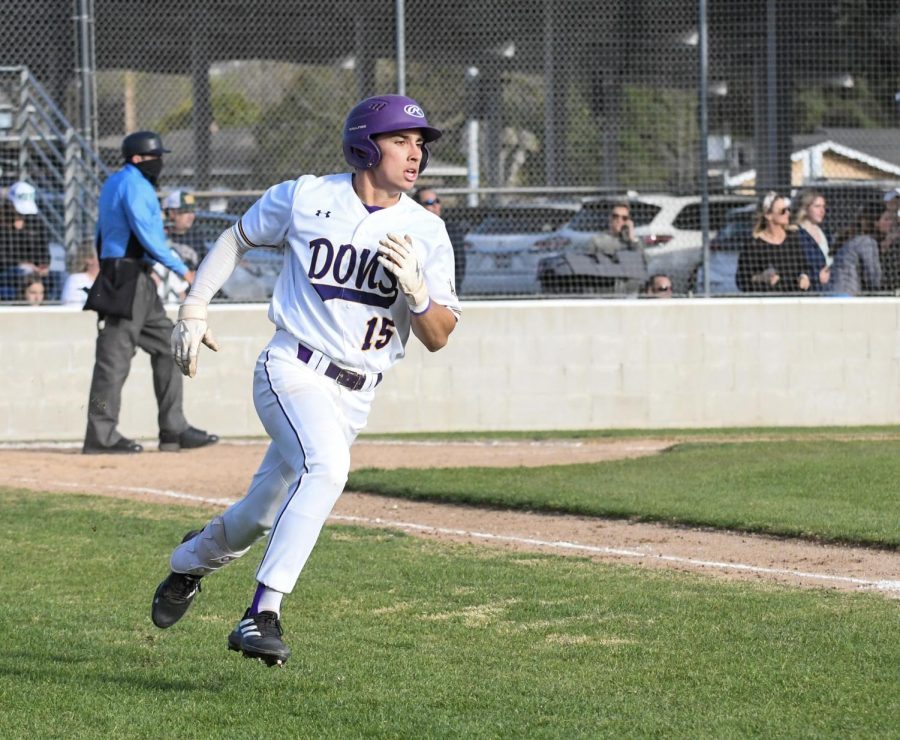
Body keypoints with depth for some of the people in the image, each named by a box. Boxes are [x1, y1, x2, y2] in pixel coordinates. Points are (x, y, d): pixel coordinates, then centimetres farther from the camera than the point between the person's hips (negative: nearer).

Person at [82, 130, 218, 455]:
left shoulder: (114, 183, 18)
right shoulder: (133, 184, -12)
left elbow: (101, 234, 22)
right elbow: (146, 234, -19)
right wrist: (180, 269, -14)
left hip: (139, 283, 11)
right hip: (127, 280, -11)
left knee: (167, 348, 11)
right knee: (115, 355, -8)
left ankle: (173, 429, 11)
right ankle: (101, 434, -6)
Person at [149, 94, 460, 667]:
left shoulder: (426, 232, 0)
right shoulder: (304, 198, -4)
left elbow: (438, 337, -2)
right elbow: (239, 237, 14)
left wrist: (415, 287, -21)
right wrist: (193, 308, 7)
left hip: (354, 397, 4)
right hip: (293, 371, -4)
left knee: (265, 513, 10)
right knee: (327, 466, -32)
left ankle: (194, 559, 44)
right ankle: (263, 613, -32)